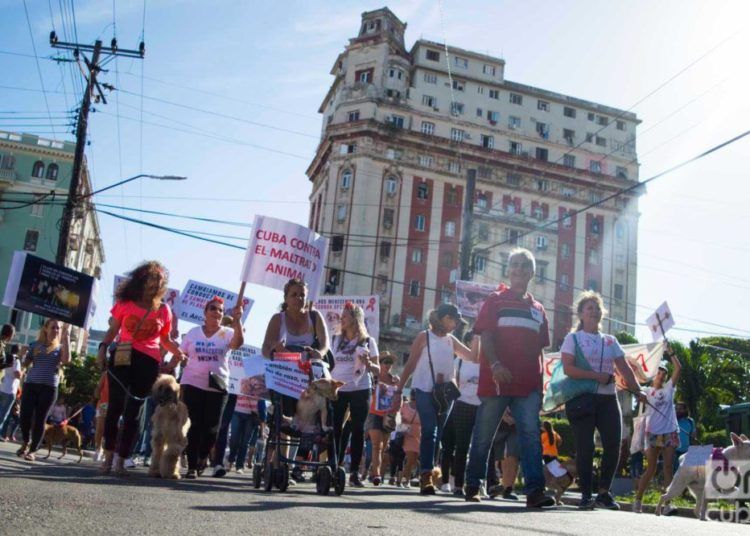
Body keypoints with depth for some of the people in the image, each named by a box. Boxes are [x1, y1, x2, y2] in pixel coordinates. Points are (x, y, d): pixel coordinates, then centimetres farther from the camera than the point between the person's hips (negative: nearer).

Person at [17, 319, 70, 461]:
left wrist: (66, 336, -13)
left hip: (49, 387, -1)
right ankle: (26, 442, 23)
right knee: (25, 416, -5)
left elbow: (66, 360, -13)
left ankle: (32, 451, 6)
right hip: (30, 384, 2)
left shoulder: (60, 347, 8)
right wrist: (21, 354, -5)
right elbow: (26, 363, 15)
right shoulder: (36, 345, 12)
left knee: (40, 419, -2)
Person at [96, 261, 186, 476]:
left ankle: (120, 462, 6)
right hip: (122, 357, 0)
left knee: (132, 411, 1)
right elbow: (112, 330, 11)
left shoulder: (163, 310, 7)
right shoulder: (125, 302, 6)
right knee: (115, 406, 2)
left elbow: (165, 339, 16)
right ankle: (108, 458, 11)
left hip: (148, 362, 0)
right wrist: (103, 347, -5)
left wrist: (177, 352, -2)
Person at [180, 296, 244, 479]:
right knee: (194, 426, -2)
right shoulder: (193, 333, 8)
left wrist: (236, 320, -33)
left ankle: (203, 456, 28)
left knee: (211, 428, 1)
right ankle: (192, 465, 6)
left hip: (217, 387, 0)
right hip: (192, 384, 0)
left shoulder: (227, 333, 3)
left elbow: (238, 343, -18)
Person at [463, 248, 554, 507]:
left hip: (528, 385, 3)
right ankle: (472, 485, 18)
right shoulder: (495, 301, 6)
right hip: (496, 380, -3)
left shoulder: (537, 309, 17)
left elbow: (539, 349, 18)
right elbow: (485, 336, -5)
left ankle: (534, 490, -13)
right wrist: (495, 365, -21)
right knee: (484, 435, 5)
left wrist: (540, 383, 12)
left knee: (531, 433, -9)